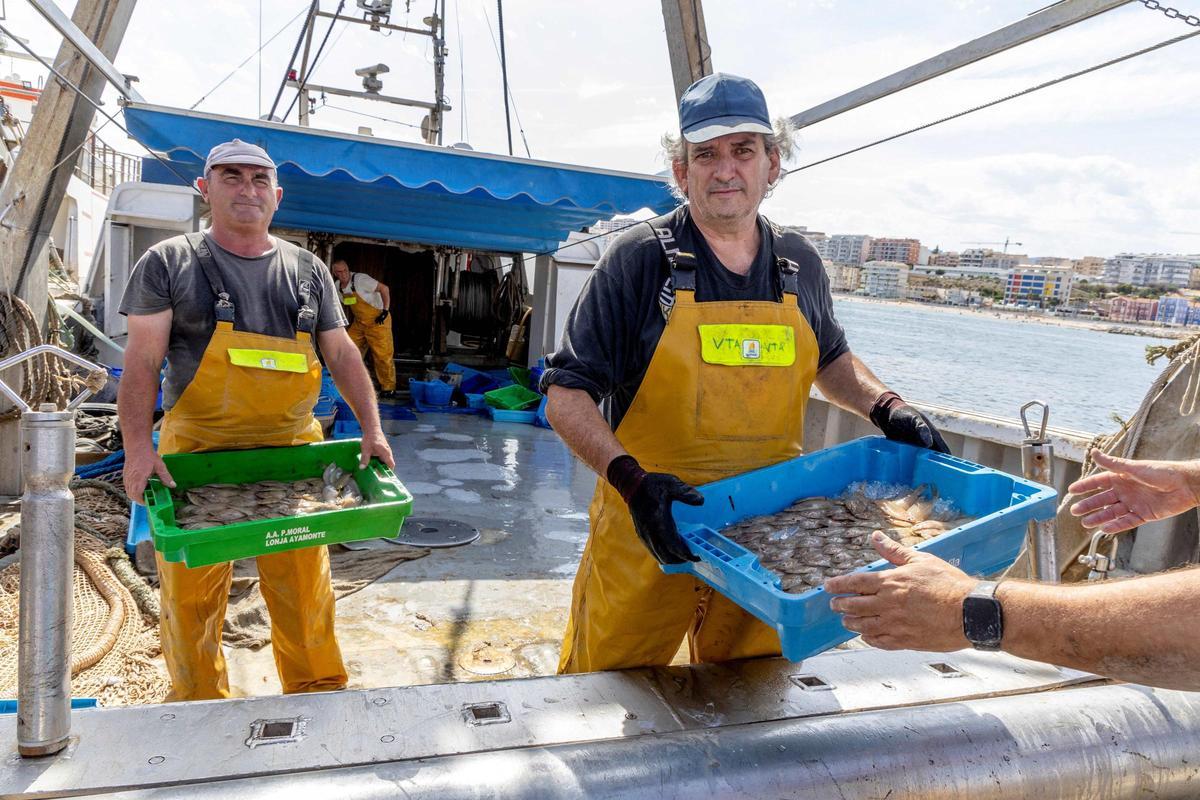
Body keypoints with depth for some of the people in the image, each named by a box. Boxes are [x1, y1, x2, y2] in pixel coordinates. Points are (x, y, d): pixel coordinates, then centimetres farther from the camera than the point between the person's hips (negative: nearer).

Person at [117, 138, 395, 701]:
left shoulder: (309, 271, 12)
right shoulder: (169, 263, 4)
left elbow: (342, 355, 11)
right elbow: (142, 361, -3)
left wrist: (371, 428, -1)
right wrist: (138, 447, -15)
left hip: (294, 453, 2)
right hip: (196, 454, -1)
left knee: (306, 591, 4)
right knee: (191, 597, 5)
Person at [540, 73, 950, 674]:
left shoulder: (800, 264, 5)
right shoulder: (639, 259, -9)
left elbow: (831, 361, 24)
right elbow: (567, 394, -11)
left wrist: (885, 408, 5)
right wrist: (631, 479, -26)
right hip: (651, 536, -3)